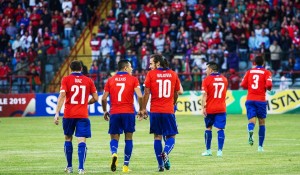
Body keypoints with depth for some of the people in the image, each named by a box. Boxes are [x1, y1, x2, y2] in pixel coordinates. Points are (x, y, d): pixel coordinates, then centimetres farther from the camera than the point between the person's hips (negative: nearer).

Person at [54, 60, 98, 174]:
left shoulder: (66, 79, 0)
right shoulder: (88, 81, 5)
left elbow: (62, 96, -11)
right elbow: (95, 98, 7)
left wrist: (57, 113, -13)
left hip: (69, 115, 0)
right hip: (83, 115, 0)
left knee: (68, 139, 18)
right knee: (82, 141, -4)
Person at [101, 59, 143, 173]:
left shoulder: (110, 80, 7)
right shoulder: (133, 79, 1)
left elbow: (104, 98, 4)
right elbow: (140, 96, -10)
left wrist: (105, 111, 18)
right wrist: (141, 109, 3)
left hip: (114, 113, 2)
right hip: (128, 112, -2)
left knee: (114, 138, 10)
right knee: (128, 138, 9)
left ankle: (114, 153, -22)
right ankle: (126, 165, 5)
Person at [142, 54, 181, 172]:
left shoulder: (151, 74, -2)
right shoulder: (173, 74, 7)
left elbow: (146, 93, -5)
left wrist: (143, 109, 3)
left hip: (155, 111, -1)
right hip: (169, 111, 1)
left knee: (157, 137, 7)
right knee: (171, 136, 9)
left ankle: (161, 164, 3)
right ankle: (165, 153, -21)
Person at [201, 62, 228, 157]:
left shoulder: (207, 80, -7)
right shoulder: (224, 79, 7)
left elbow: (204, 94, -12)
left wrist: (203, 107, -13)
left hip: (210, 109, -2)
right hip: (221, 109, 2)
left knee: (208, 128, 13)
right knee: (220, 129, -3)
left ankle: (208, 150, 18)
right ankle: (220, 151, -13)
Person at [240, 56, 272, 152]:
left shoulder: (249, 72, 9)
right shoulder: (266, 72, 1)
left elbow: (243, 85, 3)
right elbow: (269, 85, -13)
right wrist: (268, 88, 9)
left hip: (250, 99, 1)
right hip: (261, 100, -1)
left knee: (251, 120, -6)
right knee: (262, 122, 12)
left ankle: (250, 130, -44)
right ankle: (260, 146, 13)